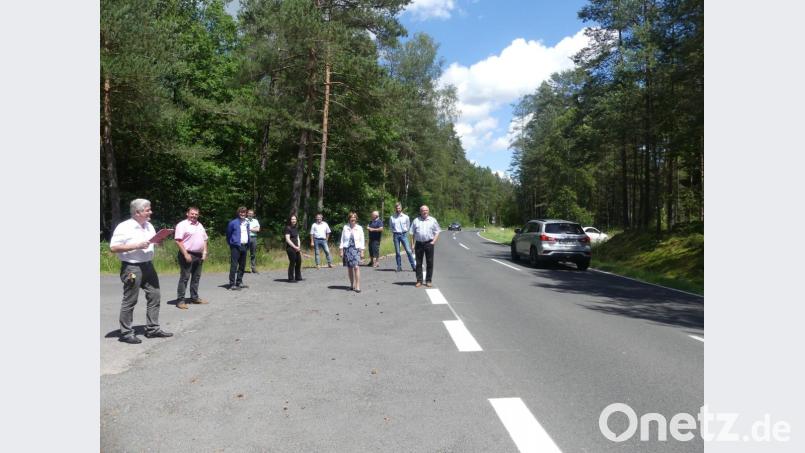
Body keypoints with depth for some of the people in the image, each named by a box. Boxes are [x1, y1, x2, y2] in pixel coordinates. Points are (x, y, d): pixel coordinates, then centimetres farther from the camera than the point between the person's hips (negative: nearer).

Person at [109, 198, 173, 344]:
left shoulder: (149, 226, 11)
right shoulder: (124, 227, -12)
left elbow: (155, 241, 23)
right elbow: (113, 248, -17)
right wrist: (136, 246, -21)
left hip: (148, 265, 8)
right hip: (131, 268, -8)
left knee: (154, 296, 9)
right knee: (129, 301, 1)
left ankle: (152, 329, 19)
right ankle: (125, 333, 12)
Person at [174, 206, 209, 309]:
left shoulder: (200, 225, 16)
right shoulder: (182, 225, -7)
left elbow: (204, 240, 20)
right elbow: (178, 241, -15)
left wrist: (204, 253, 8)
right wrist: (186, 254, -20)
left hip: (199, 255, 7)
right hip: (187, 255, -7)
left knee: (196, 277, 13)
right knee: (184, 277, -7)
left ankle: (194, 297, 23)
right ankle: (180, 300, -4)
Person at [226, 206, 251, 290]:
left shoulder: (246, 223, 13)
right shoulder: (233, 222, -6)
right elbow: (228, 234, 2)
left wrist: (247, 245, 13)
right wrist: (231, 244, 5)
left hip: (244, 246, 7)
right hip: (236, 246, -7)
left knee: (242, 266, 12)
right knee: (234, 265, -8)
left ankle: (239, 282, 23)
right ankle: (232, 284, -6)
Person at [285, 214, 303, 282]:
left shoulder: (296, 228, 13)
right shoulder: (288, 228, -10)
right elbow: (287, 240, -16)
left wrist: (299, 247, 1)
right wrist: (295, 247, -17)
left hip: (296, 248, 8)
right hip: (290, 248, -8)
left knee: (299, 261, 12)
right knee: (292, 262, -5)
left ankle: (298, 277, 25)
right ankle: (291, 279, 3)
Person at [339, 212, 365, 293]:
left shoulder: (359, 228, 2)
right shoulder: (345, 227, 3)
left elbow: (362, 240, 4)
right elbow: (342, 239, 6)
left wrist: (362, 251, 0)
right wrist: (341, 250, 2)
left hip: (356, 249, -2)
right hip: (347, 249, 2)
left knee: (356, 267, -13)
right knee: (349, 268, 7)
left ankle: (357, 286, -11)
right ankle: (352, 284, 20)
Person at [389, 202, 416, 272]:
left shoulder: (406, 217, 4)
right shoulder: (392, 218, 5)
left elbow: (408, 226, 15)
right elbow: (390, 227, 17)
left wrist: (404, 231, 10)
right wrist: (394, 232, 8)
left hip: (403, 234, -1)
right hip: (396, 235, 1)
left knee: (409, 251, -7)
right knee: (397, 252, 2)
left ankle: (413, 266, -4)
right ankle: (399, 267, 9)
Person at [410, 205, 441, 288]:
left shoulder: (433, 220, 8)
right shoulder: (416, 220, 11)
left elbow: (437, 232, 7)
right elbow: (412, 233, 10)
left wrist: (433, 241, -7)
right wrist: (412, 244, 2)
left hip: (429, 243, -1)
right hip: (419, 243, 1)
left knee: (430, 263, 2)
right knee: (418, 263, 3)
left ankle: (428, 281, 10)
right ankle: (419, 280, 10)